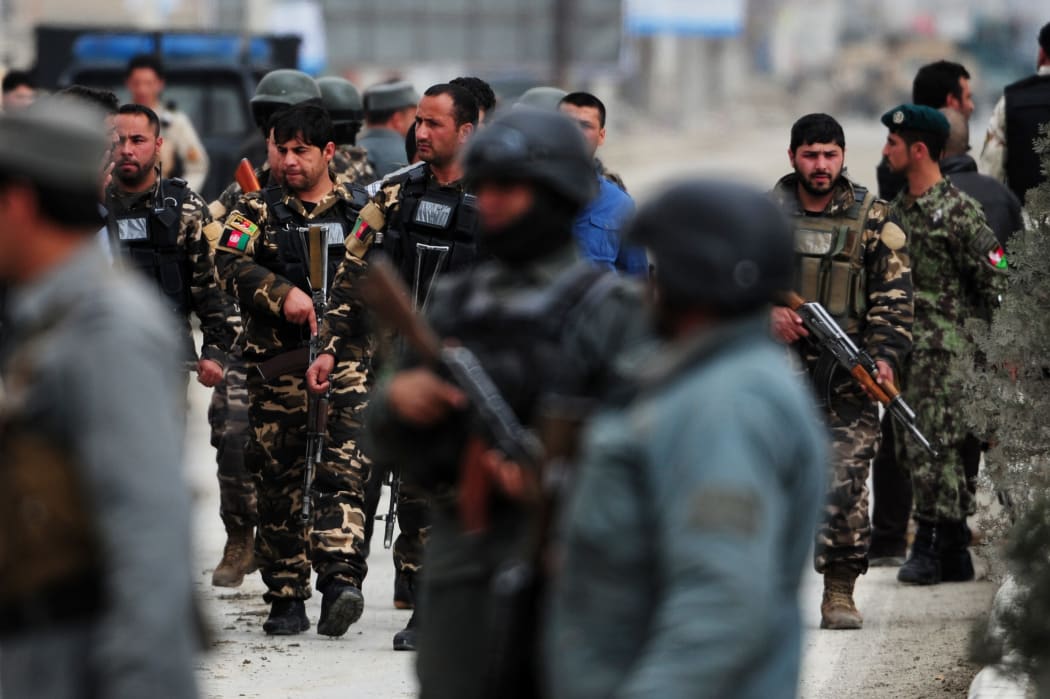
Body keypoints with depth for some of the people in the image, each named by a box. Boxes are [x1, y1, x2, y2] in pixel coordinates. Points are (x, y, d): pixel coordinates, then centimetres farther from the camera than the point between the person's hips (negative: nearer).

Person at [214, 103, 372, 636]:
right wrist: (284, 293, -21)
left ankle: (341, 581, -28)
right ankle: (286, 598, 11)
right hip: (275, 365, 1)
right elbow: (229, 261, -9)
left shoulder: (362, 211, 10)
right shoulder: (259, 209, 8)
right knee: (280, 481, 4)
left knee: (342, 470, -16)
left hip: (345, 359, -1)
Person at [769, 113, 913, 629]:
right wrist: (766, 310, -8)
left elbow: (894, 297, 1)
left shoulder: (873, 220, 4)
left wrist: (886, 356, -13)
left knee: (845, 484, -8)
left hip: (847, 378, -1)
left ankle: (840, 590, -1)